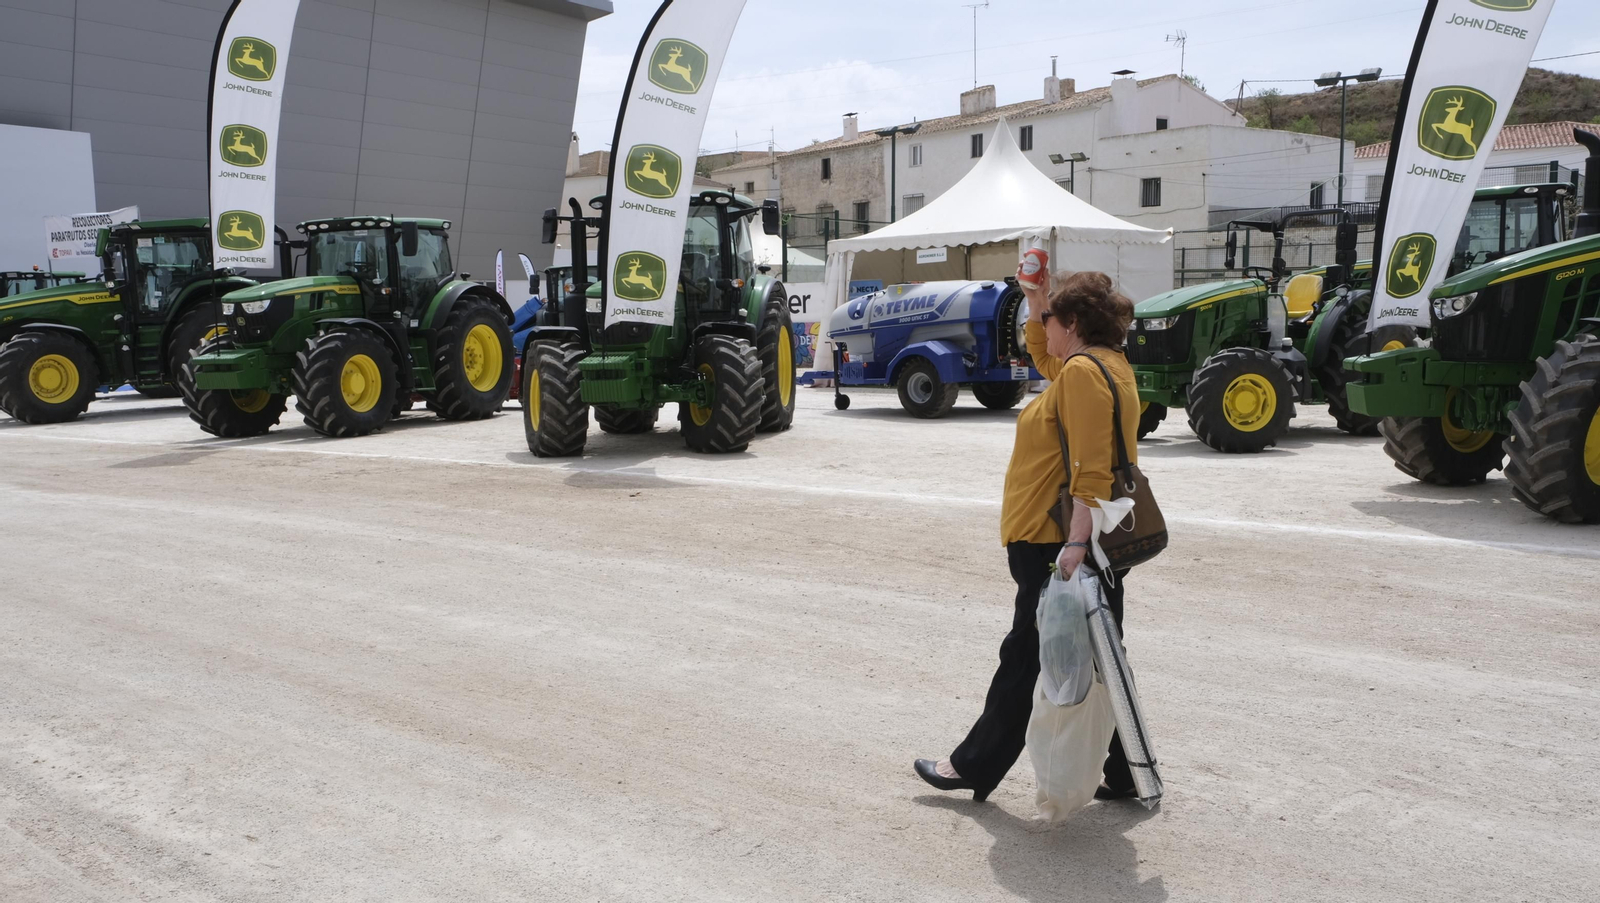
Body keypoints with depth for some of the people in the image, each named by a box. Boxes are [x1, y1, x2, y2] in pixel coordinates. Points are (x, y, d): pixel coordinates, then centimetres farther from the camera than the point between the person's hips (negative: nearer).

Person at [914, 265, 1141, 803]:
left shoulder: (1082, 371, -16)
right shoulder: (1110, 365, 15)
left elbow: (1091, 471, -25)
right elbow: (1044, 361, 36)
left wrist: (1075, 543, -29)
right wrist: (1035, 304, 27)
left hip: (1056, 545, -10)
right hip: (1091, 541, 10)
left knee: (1026, 659, 1)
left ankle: (975, 767, 15)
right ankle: (1125, 775, 20)